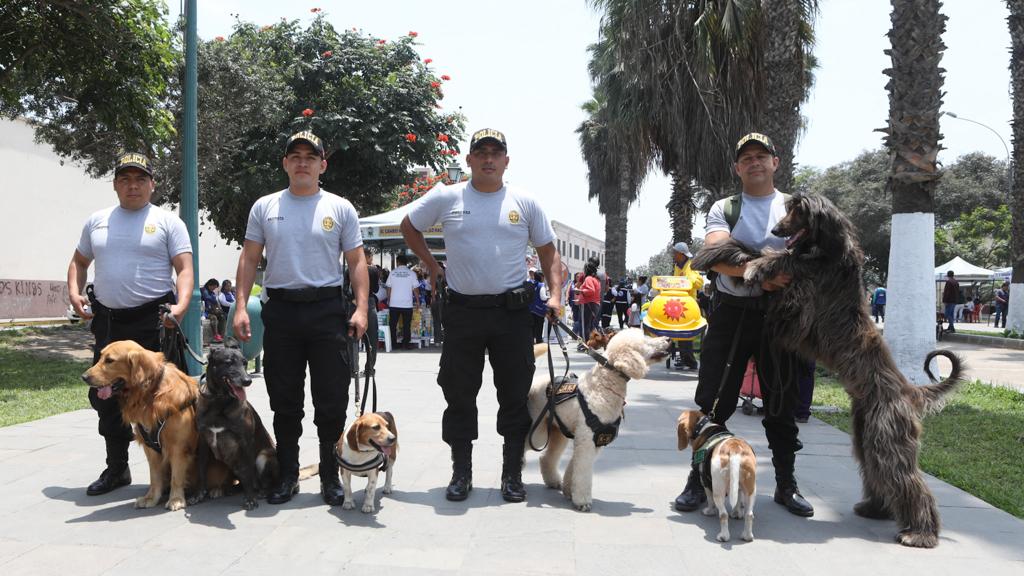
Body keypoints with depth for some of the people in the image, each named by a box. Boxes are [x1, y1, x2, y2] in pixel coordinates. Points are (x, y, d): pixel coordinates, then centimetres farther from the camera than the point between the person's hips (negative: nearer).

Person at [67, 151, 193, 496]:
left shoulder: (168, 222, 0)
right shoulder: (97, 222, 14)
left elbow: (184, 269, -7)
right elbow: (79, 262, 23)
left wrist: (181, 305, -24)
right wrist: (74, 293, 4)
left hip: (154, 322, -5)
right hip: (107, 321, 5)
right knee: (105, 396, 12)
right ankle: (116, 468, 26)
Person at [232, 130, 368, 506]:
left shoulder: (340, 208, 6)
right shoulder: (265, 207, 10)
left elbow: (356, 262, 4)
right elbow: (249, 259, 9)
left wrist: (361, 308, -8)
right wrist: (241, 306, -1)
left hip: (327, 309, -1)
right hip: (280, 309, 2)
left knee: (332, 401, 1)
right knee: (284, 401, 8)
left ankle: (331, 476, 13)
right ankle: (287, 475, 20)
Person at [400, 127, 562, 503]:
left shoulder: (525, 203, 5)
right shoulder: (446, 198, 3)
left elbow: (548, 252, 11)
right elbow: (409, 226, 17)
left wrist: (555, 295, -2)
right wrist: (431, 265, 8)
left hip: (512, 310, 0)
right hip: (463, 310, 0)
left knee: (515, 395, 4)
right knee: (459, 394, 6)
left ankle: (512, 474, 16)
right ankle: (461, 473, 19)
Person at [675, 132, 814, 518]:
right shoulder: (723, 209, 9)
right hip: (730, 312, 0)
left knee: (782, 403, 8)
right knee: (713, 402, 0)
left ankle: (786, 485, 20)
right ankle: (698, 481, 11)